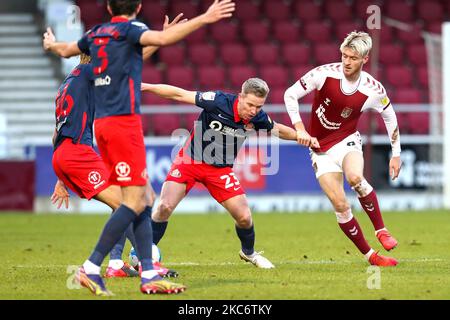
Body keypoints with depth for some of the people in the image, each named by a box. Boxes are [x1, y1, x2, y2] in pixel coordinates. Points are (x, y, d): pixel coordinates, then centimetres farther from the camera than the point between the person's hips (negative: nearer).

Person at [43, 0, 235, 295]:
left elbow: (66, 50, 36)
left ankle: (149, 275, 2)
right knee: (135, 201, -9)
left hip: (103, 123, 8)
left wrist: (51, 44, 59)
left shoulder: (96, 33, 17)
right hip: (123, 120, -8)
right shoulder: (130, 28, -5)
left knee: (144, 200, 8)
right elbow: (162, 39, -25)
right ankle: (92, 268, -12)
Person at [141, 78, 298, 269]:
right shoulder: (219, 101, -26)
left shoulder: (257, 118, -12)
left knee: (244, 217, -5)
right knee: (164, 207, -19)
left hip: (221, 169, 3)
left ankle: (248, 253, 27)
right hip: (190, 160, -3)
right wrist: (146, 87, -25)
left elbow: (278, 129, 12)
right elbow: (178, 94, -21)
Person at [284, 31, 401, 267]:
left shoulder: (373, 89, -13)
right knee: (340, 205, -10)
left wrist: (396, 154, 7)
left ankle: (380, 229, -14)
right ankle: (369, 255, 4)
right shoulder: (325, 74, -18)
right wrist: (300, 130, -20)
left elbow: (390, 117, 5)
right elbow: (290, 94, -12)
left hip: (347, 141, -1)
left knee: (355, 177, -35)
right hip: (320, 148, 1)